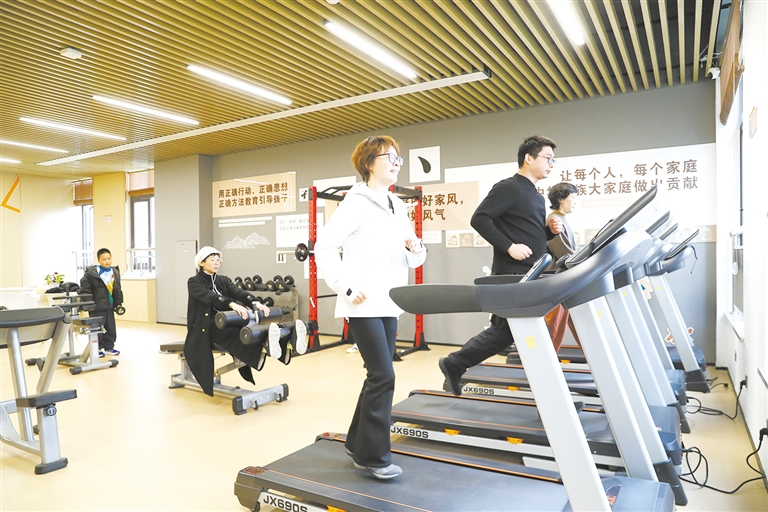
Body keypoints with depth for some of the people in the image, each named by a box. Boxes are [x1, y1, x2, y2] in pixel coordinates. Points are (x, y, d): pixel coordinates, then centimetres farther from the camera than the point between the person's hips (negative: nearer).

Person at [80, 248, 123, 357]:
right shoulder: (91, 273, -11)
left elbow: (118, 289, 15)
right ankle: (97, 349, 14)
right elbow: (85, 289, -11)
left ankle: (109, 347, 23)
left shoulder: (115, 272, 7)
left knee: (111, 328, 11)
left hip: (110, 306, 6)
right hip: (97, 307, -6)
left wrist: (118, 302, 13)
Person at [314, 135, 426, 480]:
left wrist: (416, 250, -4)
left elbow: (412, 258, 19)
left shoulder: (398, 207, 16)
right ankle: (373, 456, 8)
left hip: (388, 303, 8)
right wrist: (346, 286, -18)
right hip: (363, 305, -8)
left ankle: (358, 444, 29)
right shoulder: (356, 203, -7)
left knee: (378, 376, 13)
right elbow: (324, 246, -13)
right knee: (383, 375, -8)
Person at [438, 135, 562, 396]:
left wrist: (550, 230, 4)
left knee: (505, 331, 9)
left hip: (529, 276, 9)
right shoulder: (508, 188, -9)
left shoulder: (536, 196, 20)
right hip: (511, 275, -9)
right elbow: (479, 219, -17)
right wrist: (509, 246, -21)